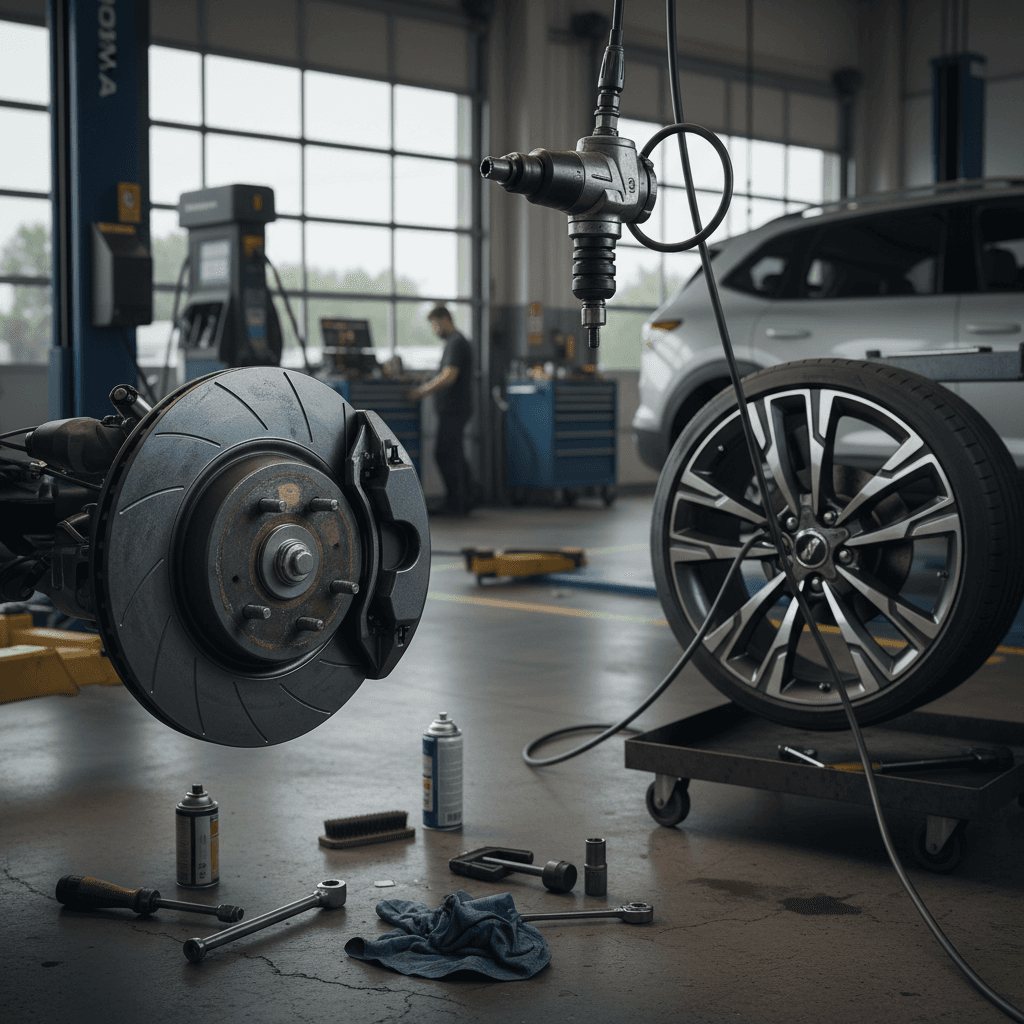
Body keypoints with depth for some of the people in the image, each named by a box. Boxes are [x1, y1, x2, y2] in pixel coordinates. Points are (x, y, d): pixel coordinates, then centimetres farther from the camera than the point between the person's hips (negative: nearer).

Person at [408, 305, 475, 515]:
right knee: (455, 456, 13)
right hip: (454, 409, 10)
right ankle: (465, 502, 16)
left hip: (453, 410, -10)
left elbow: (448, 377, -22)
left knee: (446, 455, -7)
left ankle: (454, 504, -3)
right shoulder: (457, 342, 17)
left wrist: (422, 391, -15)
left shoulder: (456, 344, -15)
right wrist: (424, 388, 17)